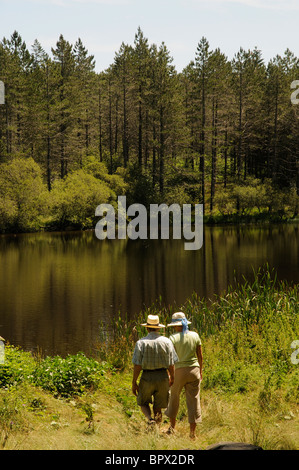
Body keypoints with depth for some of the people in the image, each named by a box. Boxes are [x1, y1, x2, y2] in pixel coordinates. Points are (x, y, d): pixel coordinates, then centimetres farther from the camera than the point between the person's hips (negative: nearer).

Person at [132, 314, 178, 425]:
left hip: (147, 378, -2)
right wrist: (172, 377, 16)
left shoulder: (141, 342, -8)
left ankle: (150, 419, -10)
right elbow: (171, 363, 0)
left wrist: (134, 383, -3)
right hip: (163, 377, 2)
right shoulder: (167, 341, -3)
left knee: (143, 403, 18)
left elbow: (137, 365, -10)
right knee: (158, 407, 14)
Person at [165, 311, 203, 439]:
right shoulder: (195, 335, 2)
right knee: (194, 400, 6)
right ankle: (192, 432, 7)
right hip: (194, 370, 2)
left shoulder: (173, 338, -8)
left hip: (179, 371, -2)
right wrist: (200, 371, 18)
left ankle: (172, 427, 26)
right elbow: (200, 355, 6)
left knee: (174, 397, 19)